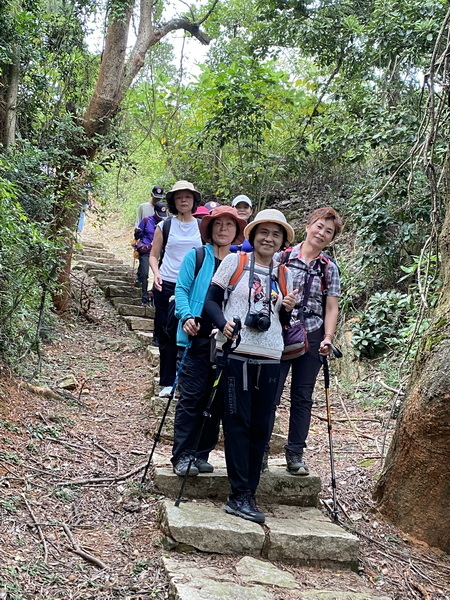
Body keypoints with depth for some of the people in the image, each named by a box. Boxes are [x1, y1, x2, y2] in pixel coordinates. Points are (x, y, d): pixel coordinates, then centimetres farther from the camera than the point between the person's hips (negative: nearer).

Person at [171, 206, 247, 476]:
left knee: (217, 400, 7)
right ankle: (183, 456, 0)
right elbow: (182, 290, 1)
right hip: (198, 338, -3)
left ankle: (202, 454, 16)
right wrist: (187, 317, -16)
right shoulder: (197, 257, 4)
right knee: (192, 397, -5)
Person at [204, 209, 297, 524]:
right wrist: (224, 323, -17)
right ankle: (240, 496, 0)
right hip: (236, 353, -4)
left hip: (270, 357, 4)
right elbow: (211, 299, 1)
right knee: (237, 423, -4)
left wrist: (288, 309, -3)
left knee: (261, 426, 5)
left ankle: (248, 493, 12)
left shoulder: (284, 274, 15)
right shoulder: (234, 261, 4)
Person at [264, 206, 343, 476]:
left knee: (303, 397, 9)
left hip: (312, 337, 2)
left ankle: (295, 454, 18)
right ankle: (261, 450, 9)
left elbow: (331, 307, 4)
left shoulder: (329, 268, 7)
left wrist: (328, 338, -8)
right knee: (270, 394, -2)